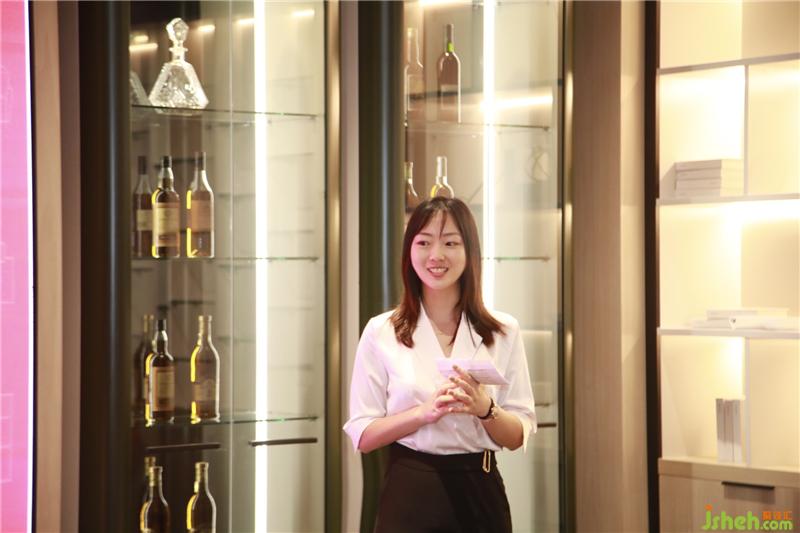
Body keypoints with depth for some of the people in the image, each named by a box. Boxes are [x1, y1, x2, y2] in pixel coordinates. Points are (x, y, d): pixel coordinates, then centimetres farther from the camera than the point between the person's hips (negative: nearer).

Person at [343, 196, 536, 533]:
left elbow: (518, 437, 3)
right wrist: (425, 411, -18)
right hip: (410, 495, -1)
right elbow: (363, 436, -4)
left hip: (480, 493, 1)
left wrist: (486, 409, -17)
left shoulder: (503, 332, 1)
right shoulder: (381, 332, -2)